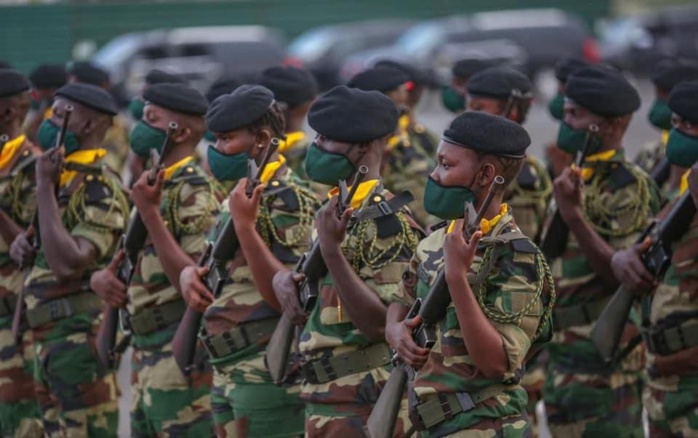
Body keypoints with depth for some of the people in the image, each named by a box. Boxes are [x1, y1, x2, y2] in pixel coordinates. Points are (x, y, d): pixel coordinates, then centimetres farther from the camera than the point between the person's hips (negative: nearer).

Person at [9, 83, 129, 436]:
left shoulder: (101, 189, -15)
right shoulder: (62, 180, 14)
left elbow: (67, 265, -26)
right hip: (48, 338, 10)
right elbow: (42, 249, 29)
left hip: (79, 338, -10)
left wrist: (45, 187, -21)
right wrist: (22, 244, 4)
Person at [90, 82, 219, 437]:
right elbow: (131, 261, 22)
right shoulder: (154, 187, 14)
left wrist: (150, 214, -24)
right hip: (145, 354, 9)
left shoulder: (193, 191, -13)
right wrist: (101, 278, -1)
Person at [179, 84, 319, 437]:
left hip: (269, 377, -9)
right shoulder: (237, 197, 14)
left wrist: (245, 225, -25)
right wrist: (190, 273, 2)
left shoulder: (287, 198, -13)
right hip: (228, 372, 9)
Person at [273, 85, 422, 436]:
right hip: (321, 400, 9)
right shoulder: (332, 212, 11)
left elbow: (382, 322, -21)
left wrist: (332, 251, -28)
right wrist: (284, 278, 1)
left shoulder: (388, 220, -15)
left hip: (363, 406, -9)